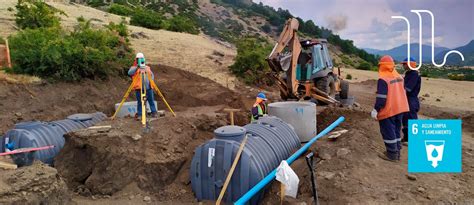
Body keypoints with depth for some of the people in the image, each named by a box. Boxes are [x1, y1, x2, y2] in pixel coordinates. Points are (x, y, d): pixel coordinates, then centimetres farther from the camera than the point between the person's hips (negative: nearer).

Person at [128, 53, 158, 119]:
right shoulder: (134, 68, 3)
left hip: (148, 88, 4)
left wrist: (151, 81, 1)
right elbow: (130, 73, -17)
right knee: (140, 102, -1)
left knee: (151, 101, 6)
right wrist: (137, 67, -29)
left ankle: (154, 112, 14)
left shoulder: (147, 67, 16)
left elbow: (152, 75, 20)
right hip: (139, 88, -4)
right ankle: (139, 114, 7)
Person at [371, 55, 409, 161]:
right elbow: (401, 93, 18)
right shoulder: (399, 77, 9)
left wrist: (376, 109, -13)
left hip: (388, 110, -8)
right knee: (396, 131, 16)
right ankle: (396, 153, 23)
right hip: (399, 108, 8)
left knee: (388, 132, 2)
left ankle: (392, 154, 7)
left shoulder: (383, 79, -19)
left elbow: (381, 97, -20)